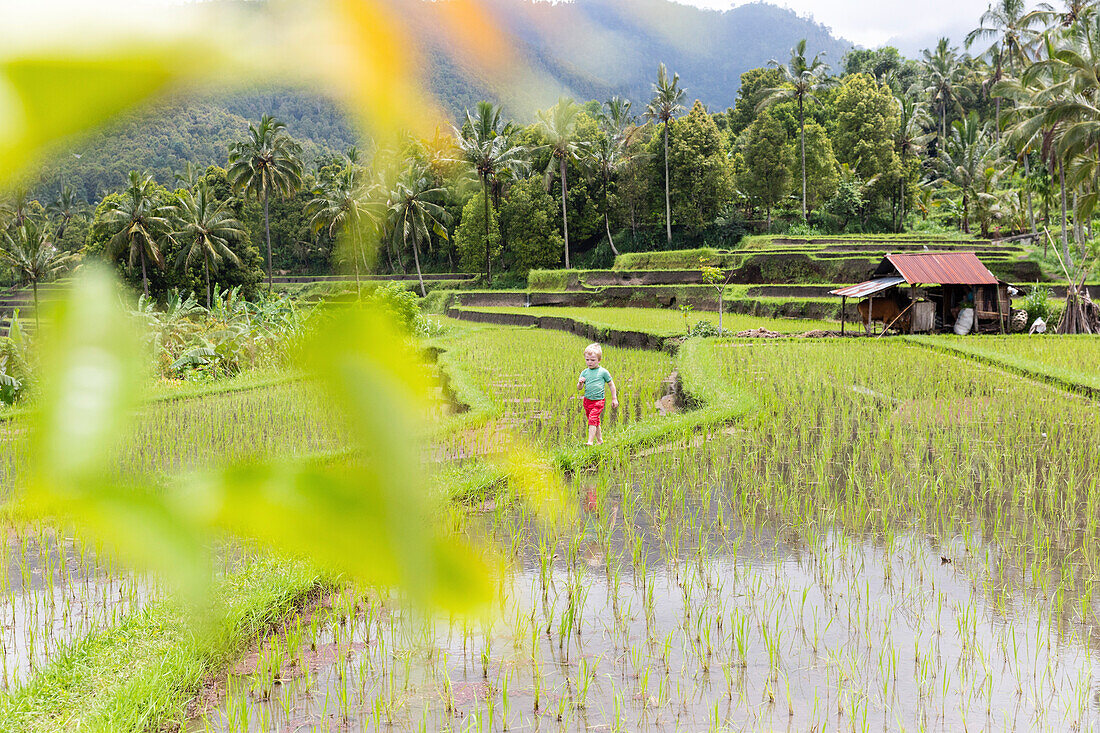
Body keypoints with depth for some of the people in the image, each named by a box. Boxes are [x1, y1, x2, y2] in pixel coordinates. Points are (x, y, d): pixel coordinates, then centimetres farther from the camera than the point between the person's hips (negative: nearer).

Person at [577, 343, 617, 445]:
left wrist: (614, 399, 5)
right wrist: (580, 383, -17)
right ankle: (599, 440, 28)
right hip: (587, 400, 5)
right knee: (596, 422, 15)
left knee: (592, 419, -17)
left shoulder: (603, 372, -5)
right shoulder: (585, 372, 5)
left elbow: (611, 385, 5)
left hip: (598, 401, -5)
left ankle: (590, 441, -20)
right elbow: (579, 388, 7)